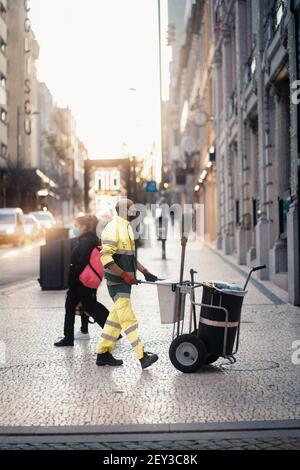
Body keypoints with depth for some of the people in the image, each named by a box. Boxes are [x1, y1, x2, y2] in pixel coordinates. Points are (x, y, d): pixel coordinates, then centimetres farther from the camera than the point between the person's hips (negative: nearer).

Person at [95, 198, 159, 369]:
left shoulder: (126, 228, 17)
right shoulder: (113, 229, -14)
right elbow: (105, 258, -21)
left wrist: (145, 272, 19)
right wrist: (125, 274, -24)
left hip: (125, 281, 10)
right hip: (117, 282, -10)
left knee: (116, 317, 13)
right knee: (128, 319, -11)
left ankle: (103, 353, 20)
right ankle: (142, 357, -14)